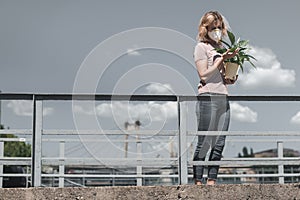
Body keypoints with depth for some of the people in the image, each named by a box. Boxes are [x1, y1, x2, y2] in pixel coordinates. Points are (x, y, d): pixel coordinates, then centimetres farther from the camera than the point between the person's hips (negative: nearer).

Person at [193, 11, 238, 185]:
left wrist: (231, 79, 6)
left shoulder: (221, 48, 21)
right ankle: (198, 181, -4)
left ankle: (211, 181, 7)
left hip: (223, 97, 7)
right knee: (204, 143, -7)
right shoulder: (201, 47, 1)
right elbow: (204, 75, -8)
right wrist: (222, 59, -10)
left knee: (219, 144, 3)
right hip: (208, 97, -7)